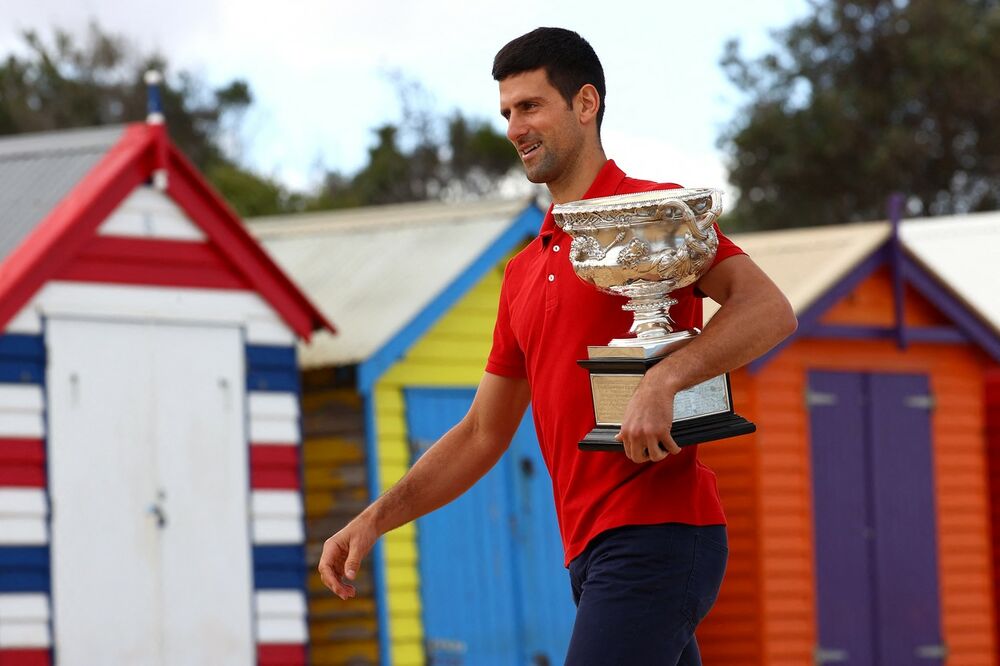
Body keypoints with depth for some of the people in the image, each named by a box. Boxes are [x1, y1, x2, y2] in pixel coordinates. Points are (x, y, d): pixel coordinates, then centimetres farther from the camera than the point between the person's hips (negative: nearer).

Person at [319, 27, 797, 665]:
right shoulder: (526, 271, 22)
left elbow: (768, 308, -16)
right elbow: (483, 435, 23)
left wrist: (661, 380, -29)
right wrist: (374, 520, 12)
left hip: (653, 534, -9)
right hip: (593, 550, 9)